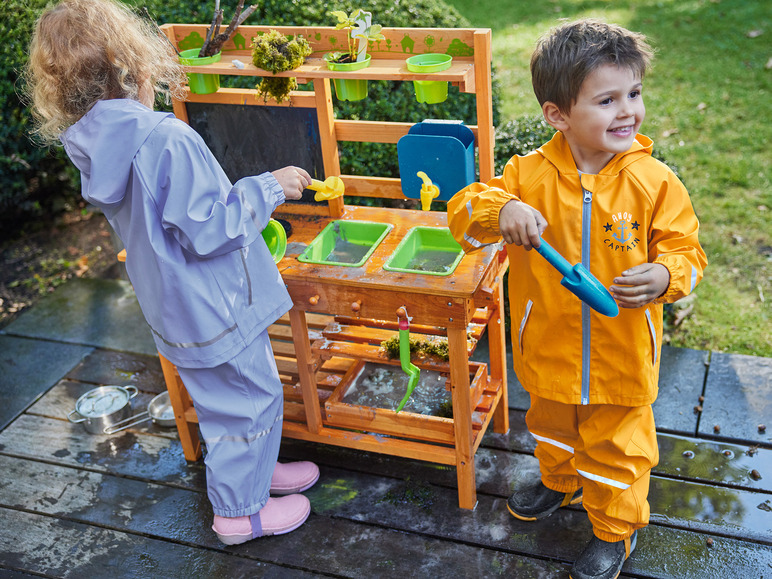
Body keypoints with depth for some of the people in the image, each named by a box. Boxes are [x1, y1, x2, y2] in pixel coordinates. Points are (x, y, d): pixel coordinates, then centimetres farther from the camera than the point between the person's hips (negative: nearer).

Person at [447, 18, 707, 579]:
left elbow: (686, 251, -10)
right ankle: (560, 482, 60)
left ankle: (616, 529, 43)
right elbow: (463, 211, -13)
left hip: (622, 356, -2)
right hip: (549, 350, 2)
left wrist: (665, 276, -32)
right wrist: (499, 210, -35)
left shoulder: (655, 182, -16)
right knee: (552, 429, 29)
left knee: (616, 449, 17)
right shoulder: (530, 175, -14)